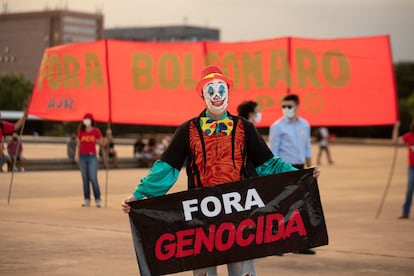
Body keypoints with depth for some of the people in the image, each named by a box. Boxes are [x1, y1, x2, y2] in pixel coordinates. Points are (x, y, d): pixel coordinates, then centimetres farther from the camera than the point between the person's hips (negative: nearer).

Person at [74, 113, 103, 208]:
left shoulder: (96, 131, 1)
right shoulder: (81, 131, 7)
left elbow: (101, 142, 9)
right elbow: (78, 144, 11)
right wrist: (77, 154, -2)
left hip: (92, 156, -3)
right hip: (82, 156, 3)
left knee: (93, 178, -10)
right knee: (85, 179, 3)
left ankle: (98, 200, -4)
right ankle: (87, 200, 7)